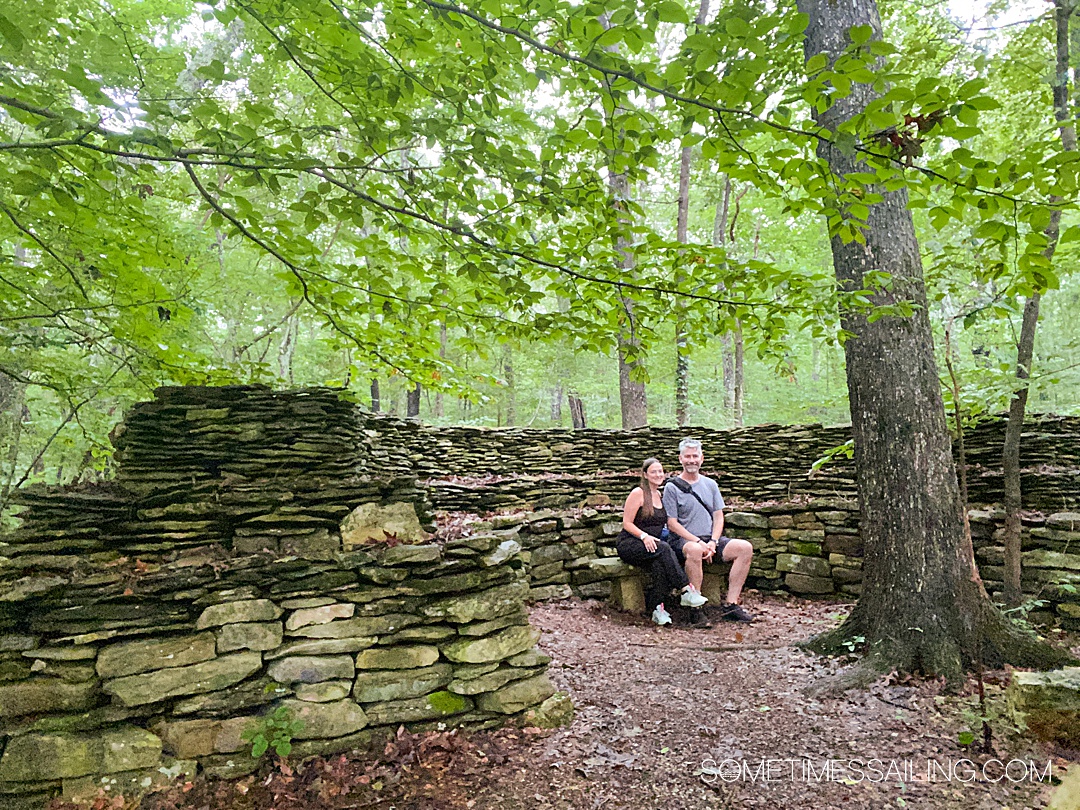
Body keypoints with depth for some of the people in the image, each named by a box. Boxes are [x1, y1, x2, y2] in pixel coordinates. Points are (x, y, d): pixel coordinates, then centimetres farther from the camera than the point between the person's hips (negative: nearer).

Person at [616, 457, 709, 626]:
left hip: (651, 544, 5)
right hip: (629, 544, -5)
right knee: (663, 549, -34)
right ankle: (687, 591, -33)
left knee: (659, 563, -32)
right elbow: (627, 523, -8)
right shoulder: (638, 493, -4)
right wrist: (644, 536, -24)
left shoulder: (660, 495, 15)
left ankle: (657, 608, -34)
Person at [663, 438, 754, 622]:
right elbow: (672, 524, -6)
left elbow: (718, 516, 12)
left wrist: (713, 542, -7)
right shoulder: (672, 487, 0)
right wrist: (698, 542, -16)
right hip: (683, 541, -5)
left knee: (745, 548, -18)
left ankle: (731, 605, -16)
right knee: (694, 550, -39)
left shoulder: (710, 484, 16)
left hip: (711, 539, 5)